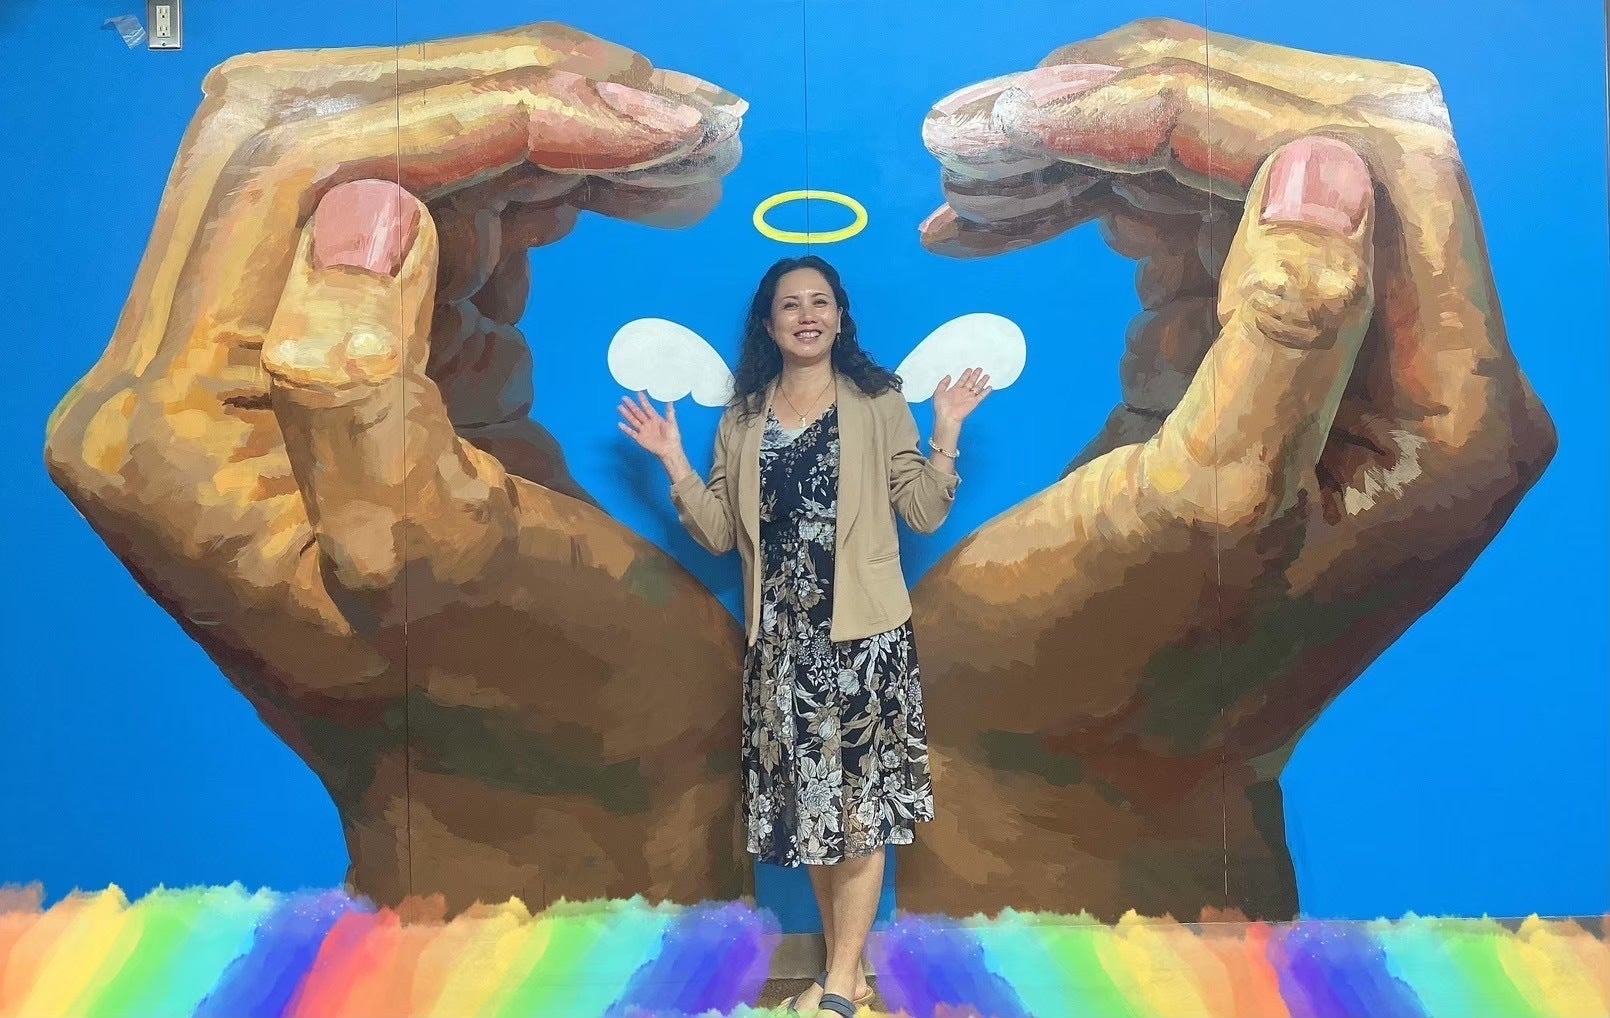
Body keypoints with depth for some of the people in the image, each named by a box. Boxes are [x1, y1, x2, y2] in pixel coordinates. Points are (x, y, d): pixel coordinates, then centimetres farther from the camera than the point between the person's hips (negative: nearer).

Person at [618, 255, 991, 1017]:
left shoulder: (878, 403, 2)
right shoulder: (743, 418, 10)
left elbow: (924, 514, -1)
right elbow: (719, 533, 7)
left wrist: (946, 430, -11)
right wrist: (673, 462, -1)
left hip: (864, 630, -3)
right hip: (781, 634, 3)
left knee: (859, 795, 1)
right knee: (806, 796, 9)